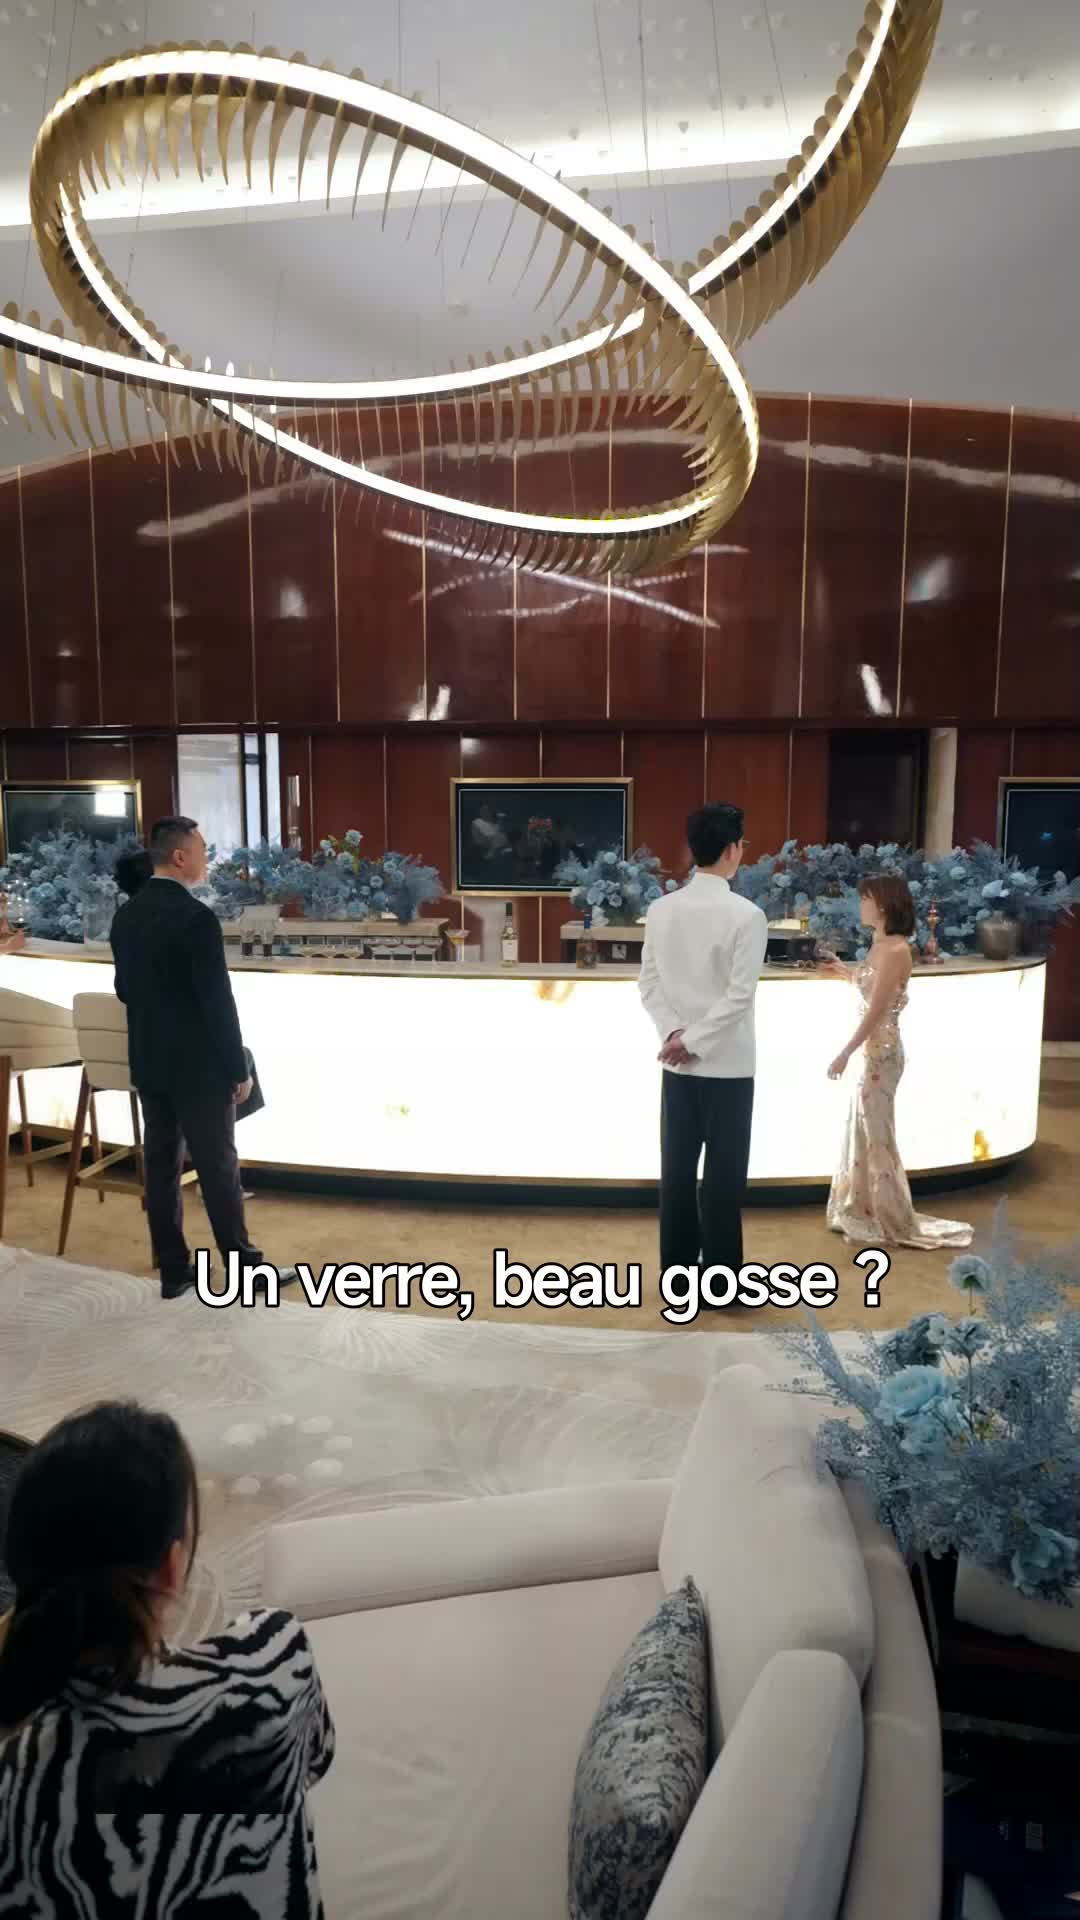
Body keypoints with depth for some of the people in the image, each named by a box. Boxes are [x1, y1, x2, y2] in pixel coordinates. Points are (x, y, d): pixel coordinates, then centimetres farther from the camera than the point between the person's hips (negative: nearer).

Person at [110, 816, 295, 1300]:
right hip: (198, 1066, -7)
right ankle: (244, 1268, 14)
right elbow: (218, 1001, -19)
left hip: (148, 1063, 8)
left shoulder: (125, 915, 6)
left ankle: (173, 1270, 20)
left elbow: (124, 990, 14)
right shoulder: (196, 917, -19)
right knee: (218, 1167, 2)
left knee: (161, 1164, 11)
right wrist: (239, 1068, -11)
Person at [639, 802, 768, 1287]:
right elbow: (739, 995, -18)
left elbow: (650, 982, 0)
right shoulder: (747, 914, -13)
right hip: (727, 1064, -5)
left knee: (677, 1169, 12)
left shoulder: (660, 909, 2)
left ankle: (677, 1271, 21)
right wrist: (691, 1040, -12)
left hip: (677, 1064, 5)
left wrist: (674, 1034, -5)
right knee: (724, 1174, 5)